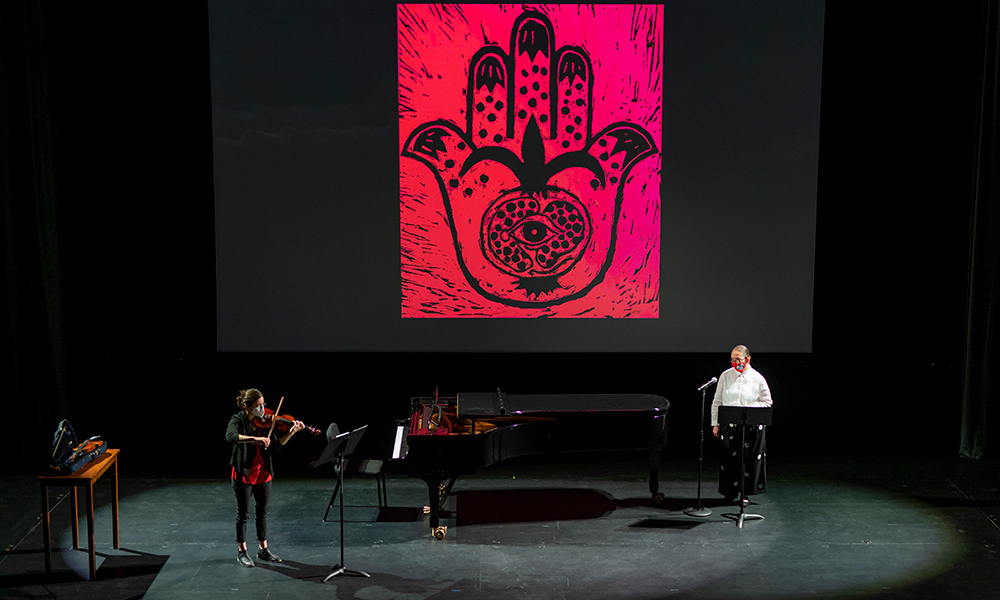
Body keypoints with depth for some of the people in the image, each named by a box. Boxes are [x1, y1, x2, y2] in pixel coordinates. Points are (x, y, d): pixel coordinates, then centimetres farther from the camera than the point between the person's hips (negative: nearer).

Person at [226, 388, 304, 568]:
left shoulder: (265, 422, 0)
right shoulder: (238, 420, -13)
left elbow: (275, 447, -3)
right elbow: (231, 436, -35)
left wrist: (291, 433, -16)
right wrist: (255, 439, -45)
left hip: (263, 473, 5)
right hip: (244, 474, -5)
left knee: (262, 512, 14)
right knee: (243, 513, 6)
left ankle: (263, 549, 28)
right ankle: (242, 551, 21)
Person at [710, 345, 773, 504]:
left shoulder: (757, 378, 1)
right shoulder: (726, 376, 4)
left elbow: (767, 402, 6)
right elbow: (717, 401, 8)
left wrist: (749, 409, -8)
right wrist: (716, 423, 5)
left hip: (751, 426, -1)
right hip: (729, 425, 1)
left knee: (749, 458, 1)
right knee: (730, 458, 3)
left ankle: (744, 492, 15)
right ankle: (731, 492, 17)